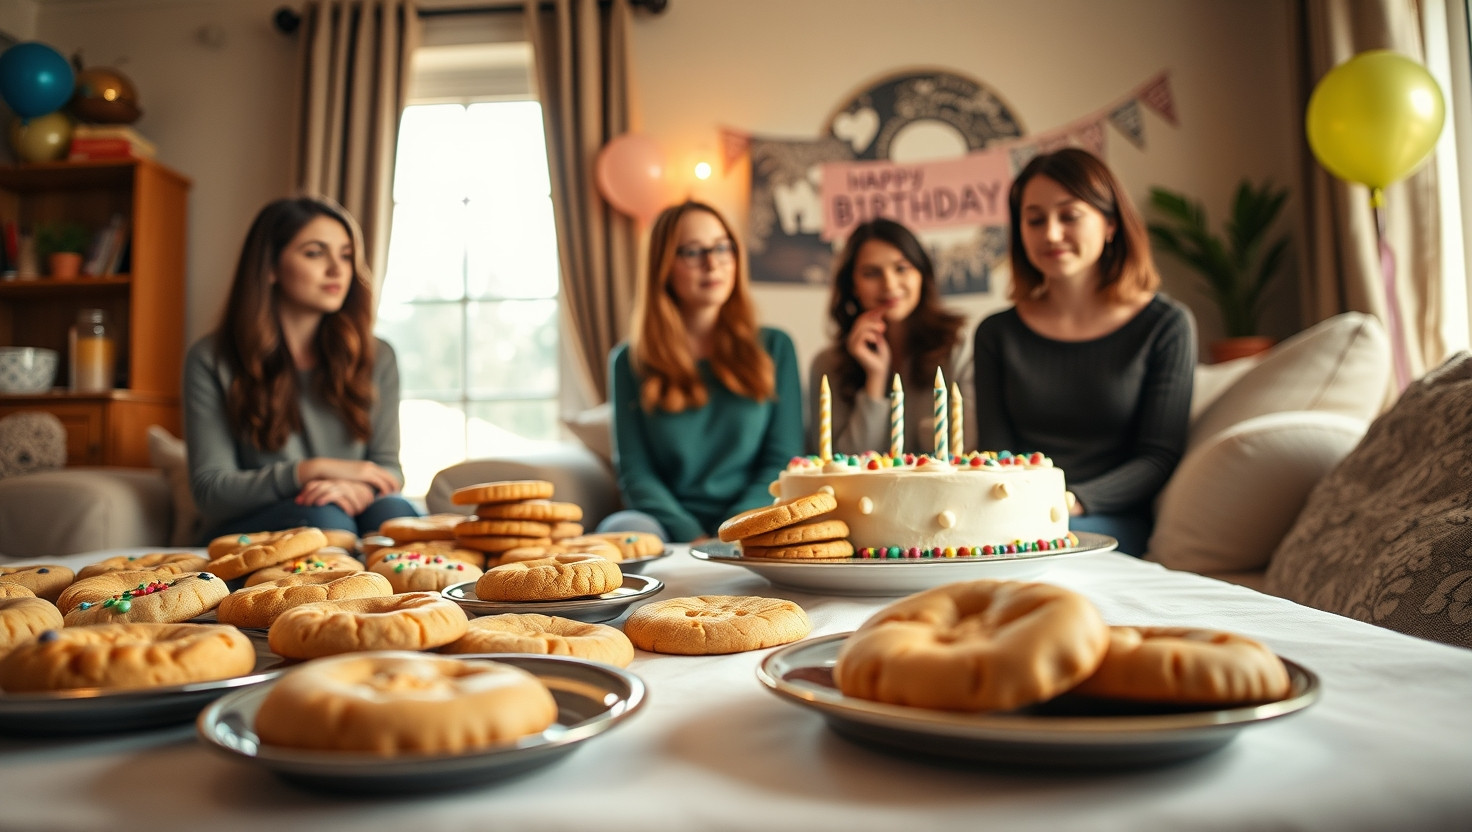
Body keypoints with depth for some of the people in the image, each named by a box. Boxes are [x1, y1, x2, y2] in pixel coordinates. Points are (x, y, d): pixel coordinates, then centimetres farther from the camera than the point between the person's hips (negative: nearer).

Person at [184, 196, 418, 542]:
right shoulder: (211, 360, 0)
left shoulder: (377, 358, 9)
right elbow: (210, 490, -6)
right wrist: (312, 470, -20)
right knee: (324, 516, -36)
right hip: (248, 526, -2)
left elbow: (388, 469, 6)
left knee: (393, 510, -32)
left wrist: (357, 487, -20)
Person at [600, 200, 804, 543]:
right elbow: (635, 472, 4)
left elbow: (783, 461, 6)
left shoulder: (774, 347, 12)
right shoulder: (629, 360, 10)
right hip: (671, 525, 0)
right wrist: (693, 537, -14)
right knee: (623, 527, -35)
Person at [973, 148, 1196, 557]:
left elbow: (1159, 457, -1)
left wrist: (1070, 500, -18)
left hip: (1110, 523, -2)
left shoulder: (1166, 326, 4)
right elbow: (995, 452, 6)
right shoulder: (997, 334, 10)